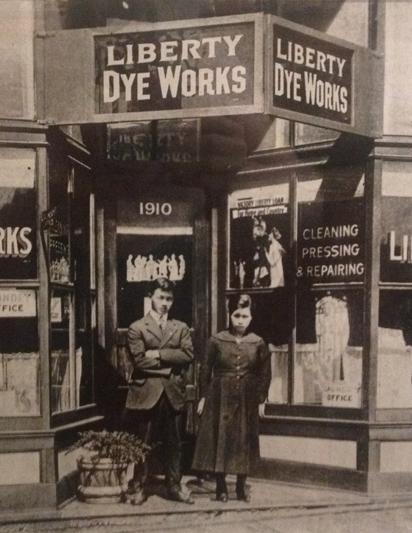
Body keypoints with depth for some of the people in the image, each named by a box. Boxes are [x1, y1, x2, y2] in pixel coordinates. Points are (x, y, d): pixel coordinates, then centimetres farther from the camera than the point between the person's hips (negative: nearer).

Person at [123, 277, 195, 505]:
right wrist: (170, 363, -8)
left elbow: (187, 355, -3)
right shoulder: (137, 328, 2)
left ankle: (174, 486, 20)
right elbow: (139, 359, -10)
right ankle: (138, 488, 14)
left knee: (173, 444, 9)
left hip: (173, 393, 3)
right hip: (146, 393, -3)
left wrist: (158, 354, -10)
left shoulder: (181, 328, 13)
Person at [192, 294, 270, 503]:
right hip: (220, 397, -1)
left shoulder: (258, 343, 0)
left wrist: (261, 400, 3)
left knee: (245, 442, 7)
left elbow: (265, 374, 5)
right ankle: (221, 487, 15)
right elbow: (205, 370, 1)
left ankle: (241, 487, 21)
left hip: (247, 399, 1)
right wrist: (203, 396, -1)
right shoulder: (216, 340, -3)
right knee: (218, 440, 2)